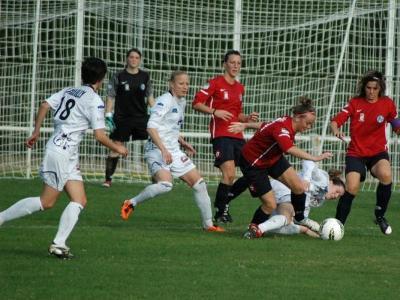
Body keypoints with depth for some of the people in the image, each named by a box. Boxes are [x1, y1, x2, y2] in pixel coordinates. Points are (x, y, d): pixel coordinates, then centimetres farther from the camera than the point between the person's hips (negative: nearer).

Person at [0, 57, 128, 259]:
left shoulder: (68, 91, 13)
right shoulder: (95, 101, -9)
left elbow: (45, 105, 4)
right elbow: (100, 136, -12)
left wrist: (36, 132, 10)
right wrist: (117, 148, 4)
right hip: (62, 153, -9)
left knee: (79, 201, 2)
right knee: (46, 202, -4)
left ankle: (59, 244, -8)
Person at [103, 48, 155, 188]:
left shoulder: (145, 76, 6)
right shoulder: (118, 77, -2)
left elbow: (150, 97, 13)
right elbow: (111, 97, 0)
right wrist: (108, 116, -7)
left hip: (141, 117, 2)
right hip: (122, 118, -2)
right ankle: (108, 179, 7)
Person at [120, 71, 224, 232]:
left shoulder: (181, 102, 16)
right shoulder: (165, 101, -12)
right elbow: (151, 127, -21)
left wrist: (183, 143, 16)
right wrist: (163, 149, -29)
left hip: (174, 152, 9)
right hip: (157, 150, -9)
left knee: (198, 183, 6)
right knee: (165, 185, -30)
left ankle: (208, 224, 16)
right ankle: (131, 203, -10)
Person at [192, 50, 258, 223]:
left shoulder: (240, 88, 18)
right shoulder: (216, 83, -3)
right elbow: (197, 103, -7)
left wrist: (247, 118, 8)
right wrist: (214, 112, -20)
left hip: (237, 136, 8)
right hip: (221, 135, -8)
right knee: (229, 174, -18)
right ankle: (220, 211, -7)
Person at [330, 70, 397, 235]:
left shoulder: (387, 104, 2)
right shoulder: (355, 103, -1)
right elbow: (336, 120, -7)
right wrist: (336, 130, -28)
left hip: (378, 152, 1)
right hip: (356, 153, -1)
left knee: (386, 175, -30)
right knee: (352, 187, -21)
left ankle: (380, 215, -8)